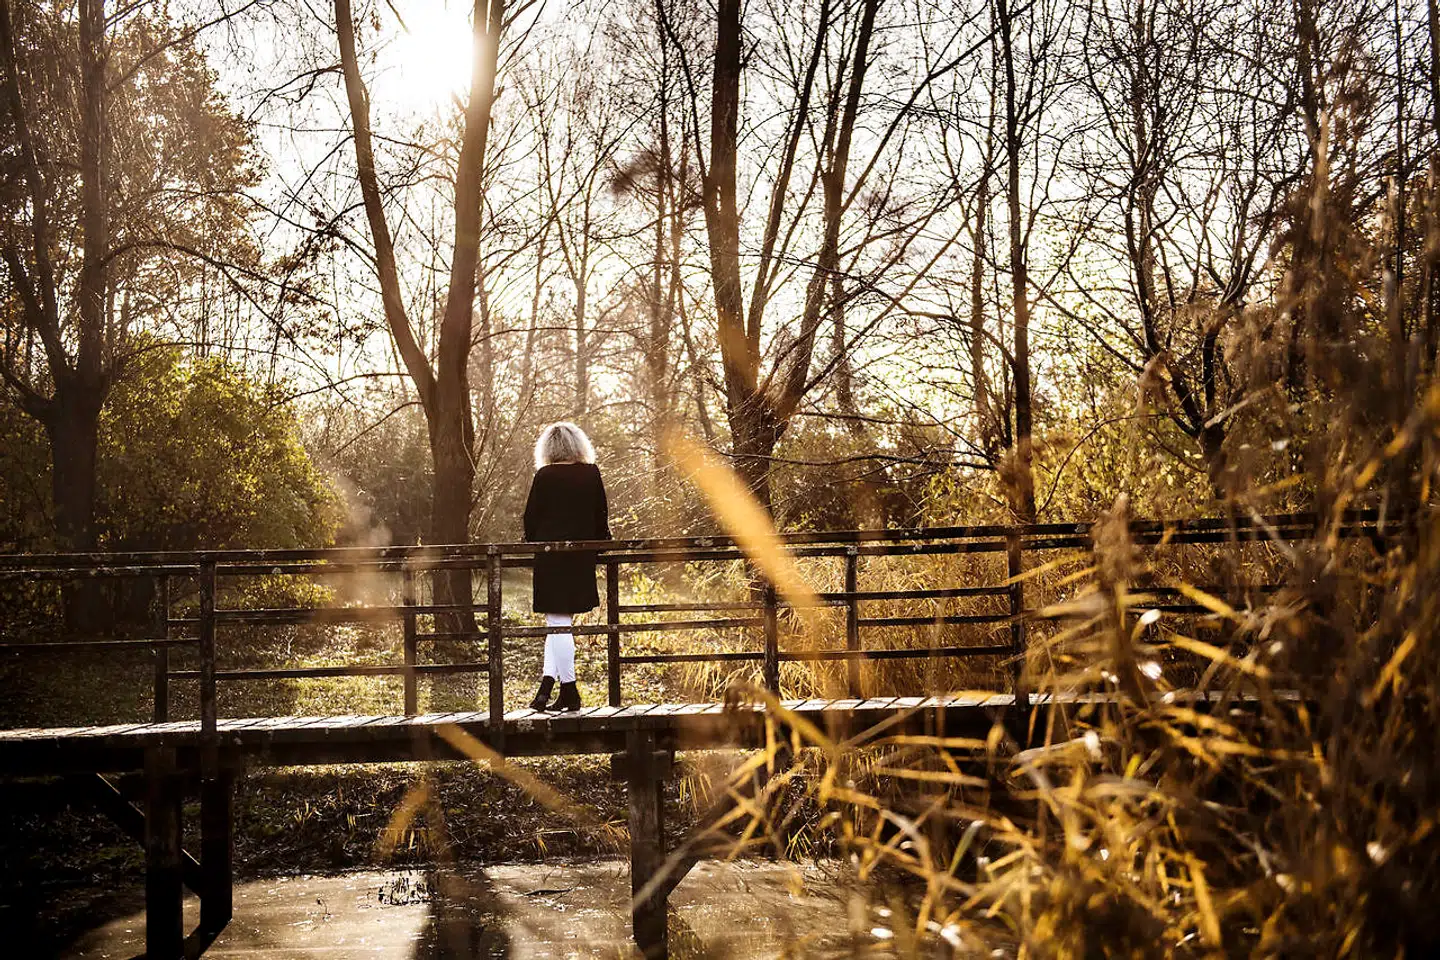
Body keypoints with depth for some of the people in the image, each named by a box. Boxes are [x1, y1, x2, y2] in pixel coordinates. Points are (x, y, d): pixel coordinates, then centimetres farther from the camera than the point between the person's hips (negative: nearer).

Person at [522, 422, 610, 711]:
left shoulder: (544, 476, -5)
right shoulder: (592, 474, 1)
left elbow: (531, 517, -2)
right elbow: (602, 514, 6)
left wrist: (532, 543, 15)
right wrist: (601, 542, 20)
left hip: (549, 556, -2)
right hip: (581, 557, 2)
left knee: (558, 623, 3)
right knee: (562, 621, 11)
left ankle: (568, 690, 2)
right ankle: (549, 681, 4)